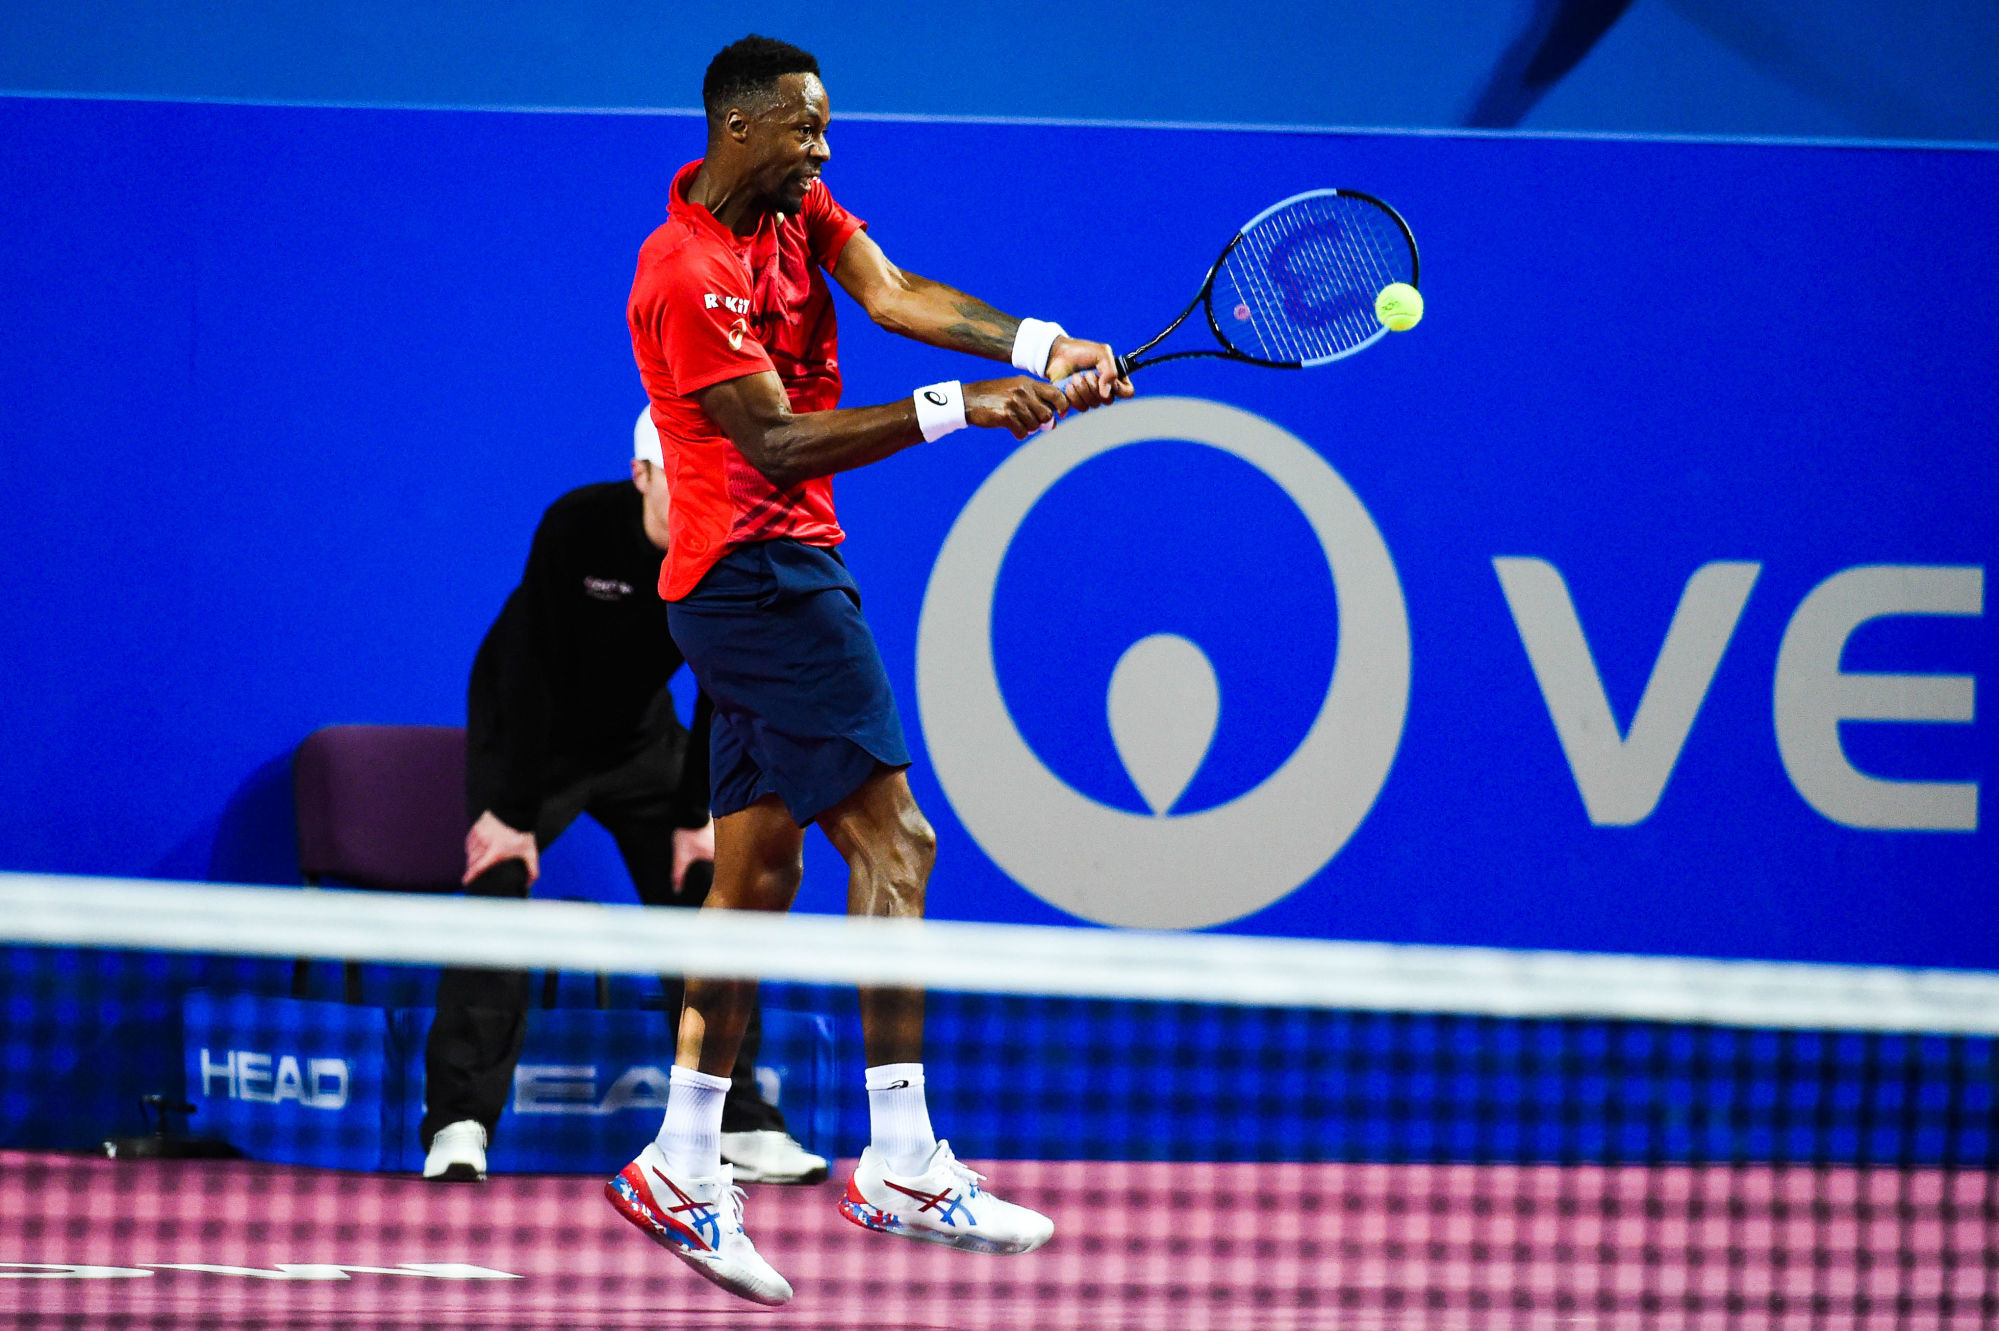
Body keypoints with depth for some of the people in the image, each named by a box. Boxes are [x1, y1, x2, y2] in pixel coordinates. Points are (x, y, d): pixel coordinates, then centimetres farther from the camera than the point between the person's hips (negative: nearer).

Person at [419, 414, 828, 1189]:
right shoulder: (575, 529, -29)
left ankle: (739, 1125, 7)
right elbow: (532, 672, -26)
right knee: (495, 895, -17)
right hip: (526, 728, -4)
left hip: (643, 737, 4)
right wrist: (512, 811, -25)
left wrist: (696, 816, -7)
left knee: (702, 903, -1)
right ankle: (459, 1125, -16)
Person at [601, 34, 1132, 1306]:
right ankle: (901, 1165, -16)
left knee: (759, 868, 10)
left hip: (774, 575, 10)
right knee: (890, 833, -14)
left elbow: (894, 293, -5)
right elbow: (780, 442, -21)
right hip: (762, 569, -10)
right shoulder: (686, 275, -17)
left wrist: (1039, 347, -22)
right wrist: (956, 409, -26)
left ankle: (683, 1167, 12)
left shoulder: (799, 208, 9)